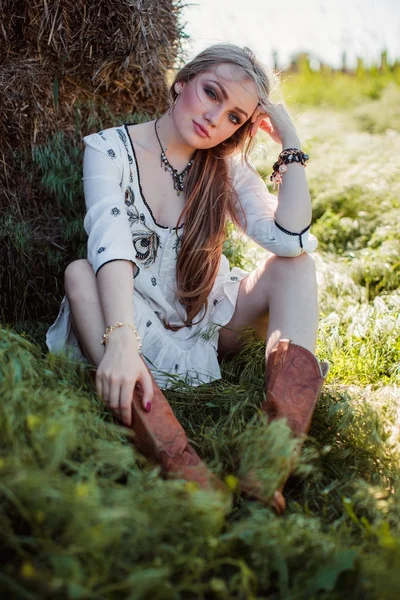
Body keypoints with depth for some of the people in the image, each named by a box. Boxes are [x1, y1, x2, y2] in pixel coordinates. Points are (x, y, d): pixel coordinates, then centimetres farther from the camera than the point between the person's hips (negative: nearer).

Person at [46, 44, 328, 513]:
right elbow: (110, 243, -29)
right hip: (137, 326, -3)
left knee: (295, 261, -17)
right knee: (80, 273, -31)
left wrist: (290, 144, -13)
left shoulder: (227, 166, 2)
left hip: (207, 325, 3)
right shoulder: (110, 149, -9)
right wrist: (122, 341, -44)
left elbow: (290, 240, -15)